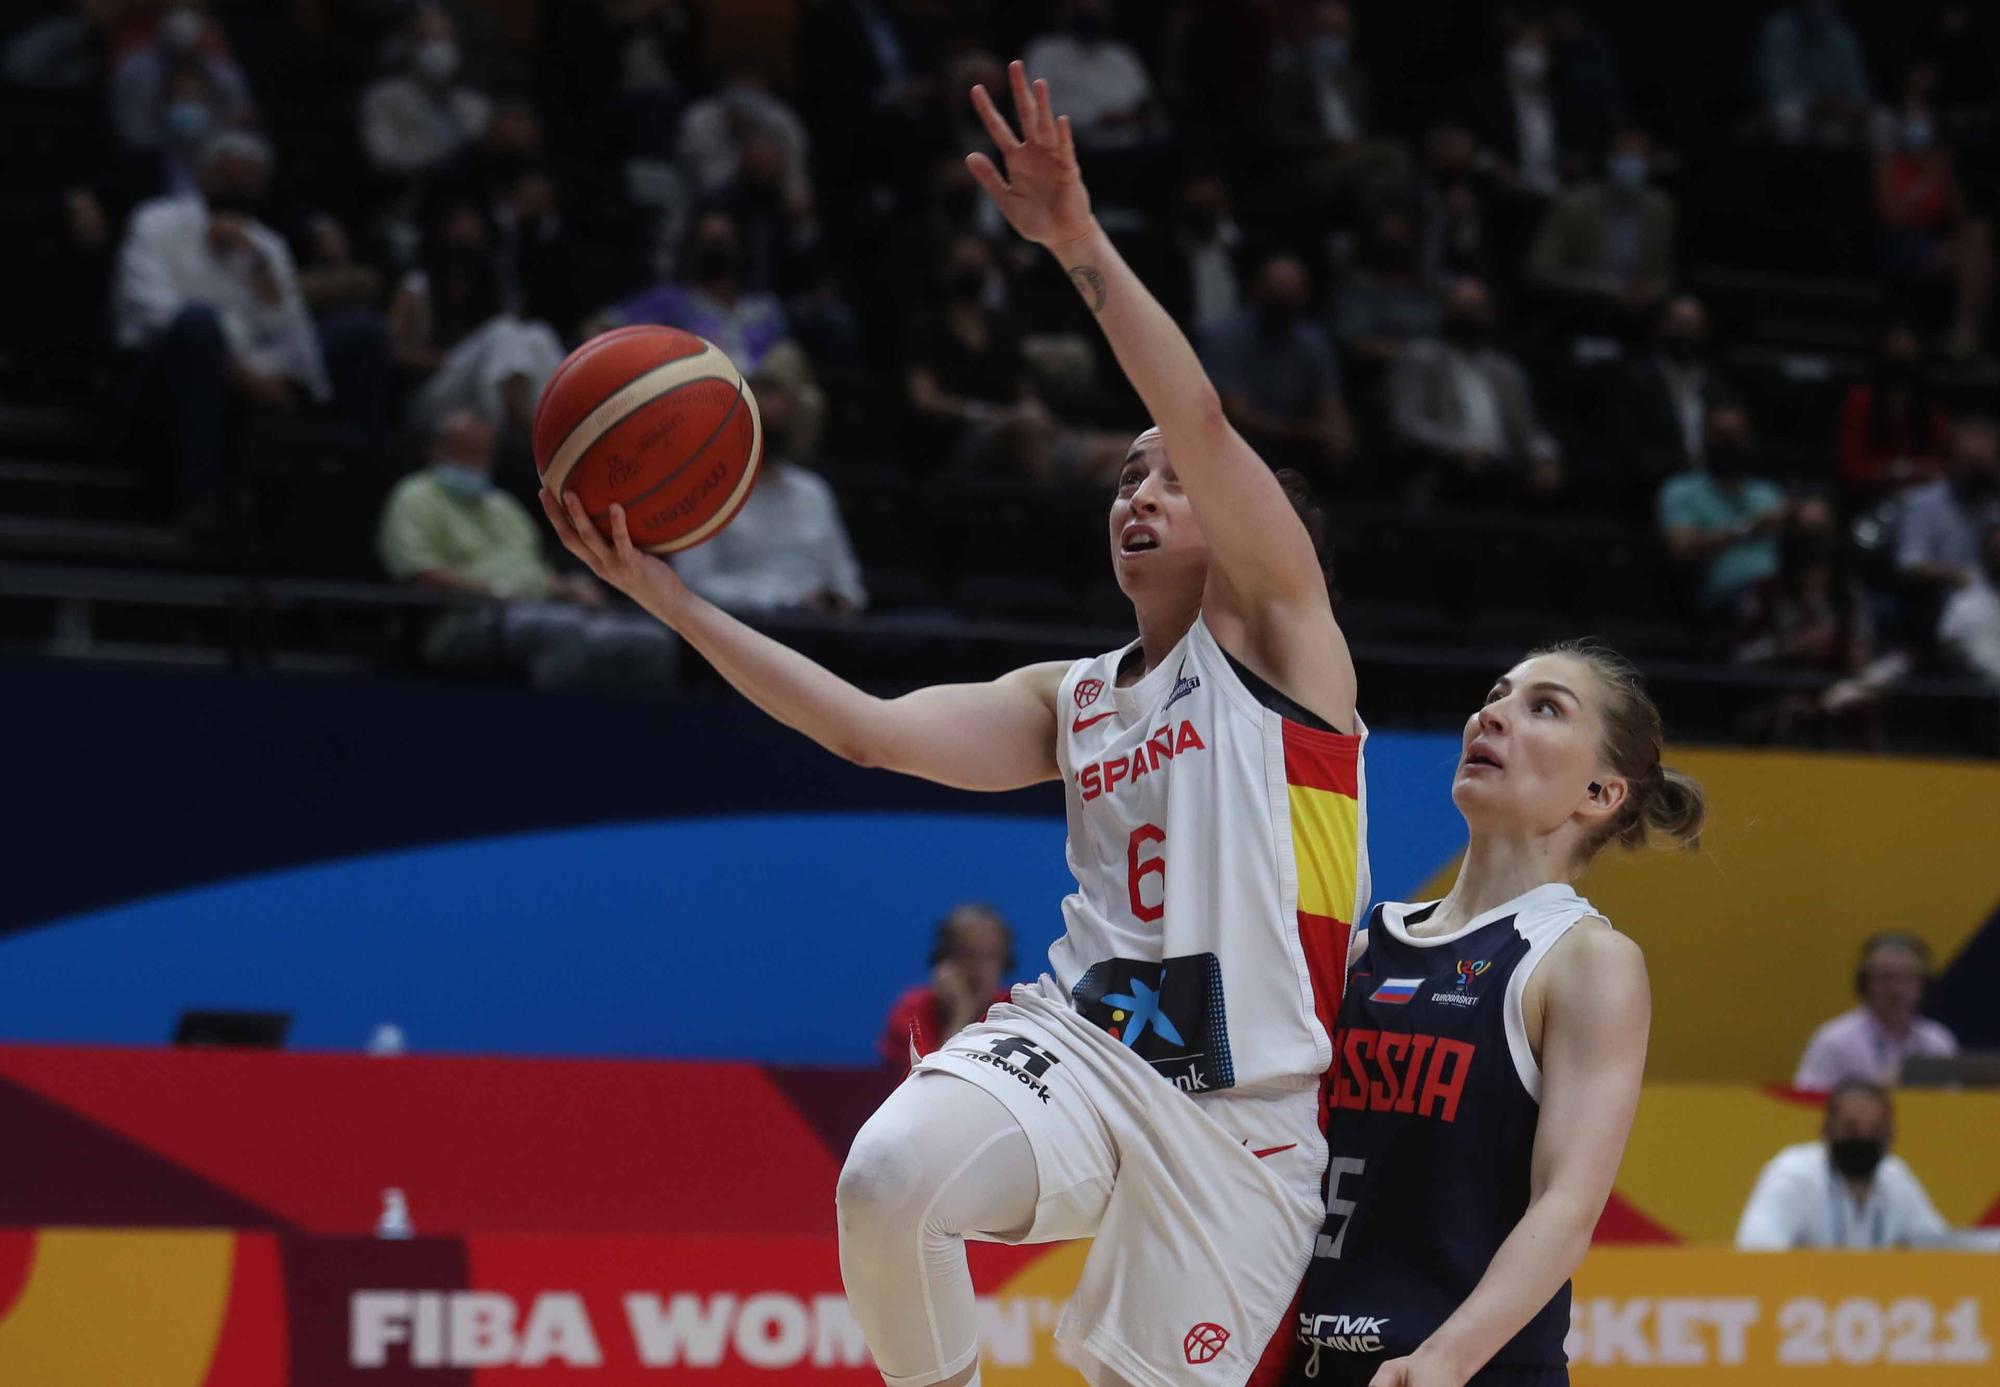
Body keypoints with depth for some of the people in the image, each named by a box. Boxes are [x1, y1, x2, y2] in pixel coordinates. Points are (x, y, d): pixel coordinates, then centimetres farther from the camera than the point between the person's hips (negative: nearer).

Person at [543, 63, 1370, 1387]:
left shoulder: (1274, 634, 4)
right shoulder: (1068, 700, 19)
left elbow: (1201, 419, -11)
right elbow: (871, 729, 8)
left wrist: (1083, 246, -21)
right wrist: (668, 596, 3)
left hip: (1242, 1118, -3)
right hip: (1080, 1042, 3)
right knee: (892, 1178, -28)